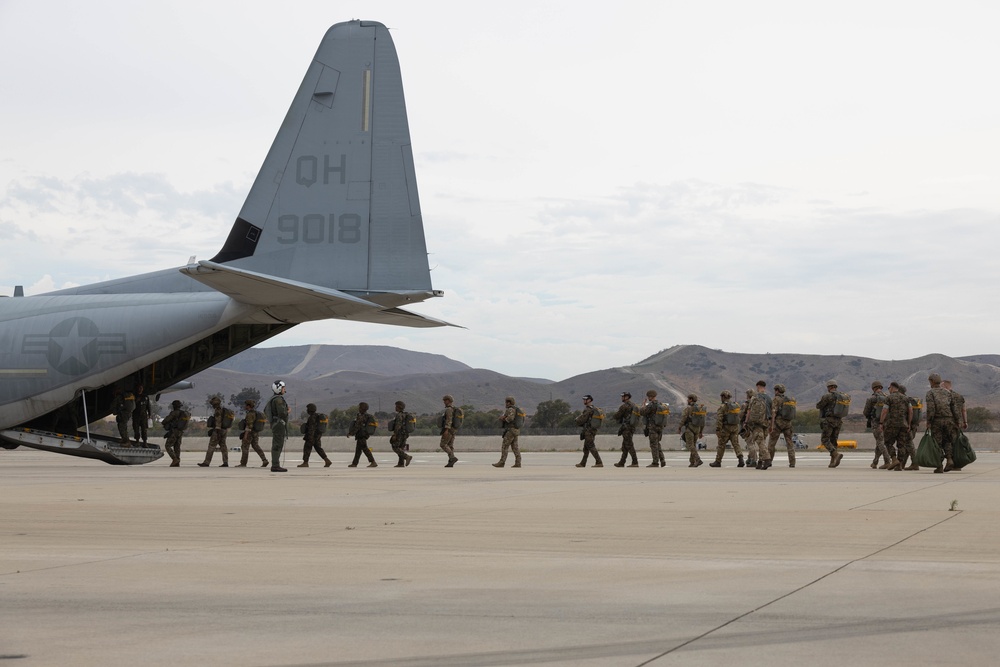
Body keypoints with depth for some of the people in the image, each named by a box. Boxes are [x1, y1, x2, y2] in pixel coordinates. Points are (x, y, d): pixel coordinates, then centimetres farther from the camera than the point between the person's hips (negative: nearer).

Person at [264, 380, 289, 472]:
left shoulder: (273, 399, 15)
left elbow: (265, 410, 24)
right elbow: (282, 413, -23)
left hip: (275, 425, 10)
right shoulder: (279, 399, -16)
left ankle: (275, 465, 10)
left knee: (277, 446, 10)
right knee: (278, 446, -9)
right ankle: (275, 466, -10)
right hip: (279, 425, -10)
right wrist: (288, 411, -3)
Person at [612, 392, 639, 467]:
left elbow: (617, 415, -12)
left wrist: (612, 416, 12)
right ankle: (621, 463, 18)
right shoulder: (633, 406, 13)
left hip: (626, 427, -9)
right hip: (632, 426, 9)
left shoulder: (624, 406, -14)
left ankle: (635, 462, -14)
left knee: (629, 445, -9)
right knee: (624, 446, 14)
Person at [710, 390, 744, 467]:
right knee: (736, 444, 3)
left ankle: (718, 462, 14)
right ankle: (741, 459, -15)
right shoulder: (737, 405, 7)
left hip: (725, 428, -5)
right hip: (735, 427, 5)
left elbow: (719, 419, -17)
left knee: (721, 445, 7)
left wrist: (717, 430, -17)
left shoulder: (722, 407, -12)